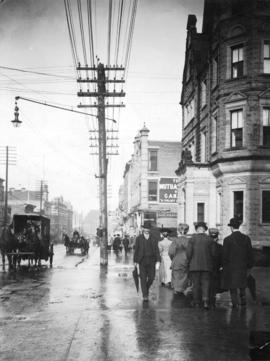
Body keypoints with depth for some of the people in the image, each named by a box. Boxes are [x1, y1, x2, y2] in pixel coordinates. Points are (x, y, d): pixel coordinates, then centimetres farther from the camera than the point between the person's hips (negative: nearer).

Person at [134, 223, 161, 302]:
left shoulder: (153, 239, 5)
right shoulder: (139, 238, 4)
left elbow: (157, 250, 2)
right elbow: (136, 250, 4)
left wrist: (158, 261, -7)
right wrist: (135, 261, 1)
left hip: (151, 261, 1)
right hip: (142, 261, -1)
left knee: (151, 278, 2)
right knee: (143, 279, -3)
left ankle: (146, 288, 31)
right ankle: (145, 295, 5)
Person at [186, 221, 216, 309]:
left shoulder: (192, 239, -4)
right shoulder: (209, 239, -1)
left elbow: (188, 252, -8)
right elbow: (213, 253, -1)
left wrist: (189, 262, 8)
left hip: (194, 265, 0)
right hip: (206, 266, 1)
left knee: (196, 284, 6)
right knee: (205, 283, 4)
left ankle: (197, 303, 10)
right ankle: (205, 301, -12)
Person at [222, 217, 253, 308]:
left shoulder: (227, 239, -12)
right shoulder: (246, 238, -2)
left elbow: (225, 255, -9)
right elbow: (250, 254, 2)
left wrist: (224, 266, 3)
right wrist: (249, 266, 10)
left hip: (231, 267, -3)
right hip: (243, 266, 3)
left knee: (233, 287, 7)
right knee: (242, 285, 19)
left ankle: (235, 303, 5)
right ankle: (243, 300, 19)